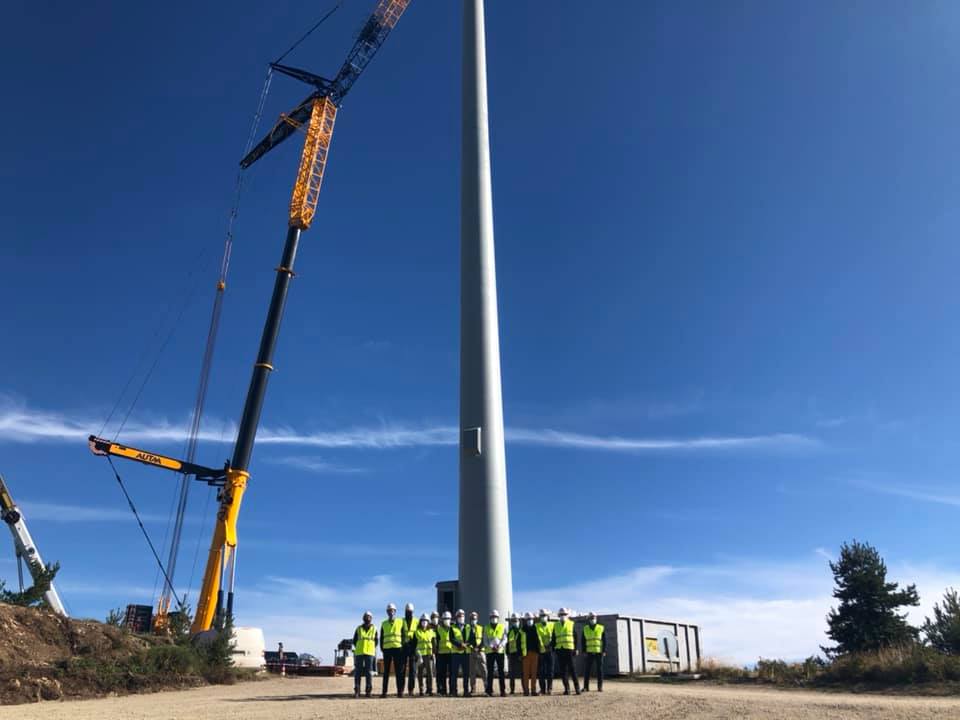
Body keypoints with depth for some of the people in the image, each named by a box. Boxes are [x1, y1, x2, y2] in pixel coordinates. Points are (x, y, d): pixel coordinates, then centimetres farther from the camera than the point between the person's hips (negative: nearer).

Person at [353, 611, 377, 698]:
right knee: (358, 672, -2)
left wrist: (371, 648, 6)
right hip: (359, 653, 1)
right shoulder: (358, 628, 11)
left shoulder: (374, 629, 11)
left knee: (369, 672, -3)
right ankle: (357, 691, 2)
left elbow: (376, 641, 15)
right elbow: (354, 640, 15)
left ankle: (368, 691, 2)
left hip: (369, 653, -1)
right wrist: (359, 647, 8)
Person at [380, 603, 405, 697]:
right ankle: (384, 692, 8)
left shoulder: (400, 622, 6)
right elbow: (381, 638, 14)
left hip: (398, 648, -2)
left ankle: (400, 691, 1)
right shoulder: (384, 624, 12)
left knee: (399, 671, -1)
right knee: (386, 671, 5)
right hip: (387, 649, 2)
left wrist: (403, 647, -3)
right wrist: (382, 648, 3)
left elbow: (403, 635, 5)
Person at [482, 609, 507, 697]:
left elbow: (504, 639, 1)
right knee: (490, 672, 2)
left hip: (500, 651, 0)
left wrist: (499, 646, -17)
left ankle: (503, 691, 2)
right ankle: (489, 691, 6)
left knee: (501, 671, -1)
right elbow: (485, 640, 3)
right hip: (489, 652, 0)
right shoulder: (486, 628, 9)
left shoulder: (502, 627, 7)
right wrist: (491, 647, -14)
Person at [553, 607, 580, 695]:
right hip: (559, 650, 3)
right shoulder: (556, 625, 11)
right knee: (562, 670, 3)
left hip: (569, 649, -3)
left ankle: (577, 688, 0)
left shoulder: (571, 624, 4)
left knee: (571, 669, -5)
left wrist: (575, 649, 0)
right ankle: (566, 689, 10)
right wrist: (554, 649, 6)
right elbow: (553, 638, 13)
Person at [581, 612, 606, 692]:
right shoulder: (585, 629, 5)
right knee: (587, 670, -2)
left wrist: (604, 651, -5)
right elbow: (582, 640, 7)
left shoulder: (601, 628, 2)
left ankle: (600, 687, 8)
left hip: (599, 652, -1)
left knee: (599, 670, 1)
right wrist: (584, 651, -1)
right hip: (589, 652, 1)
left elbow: (604, 640, 2)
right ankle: (586, 687, 3)